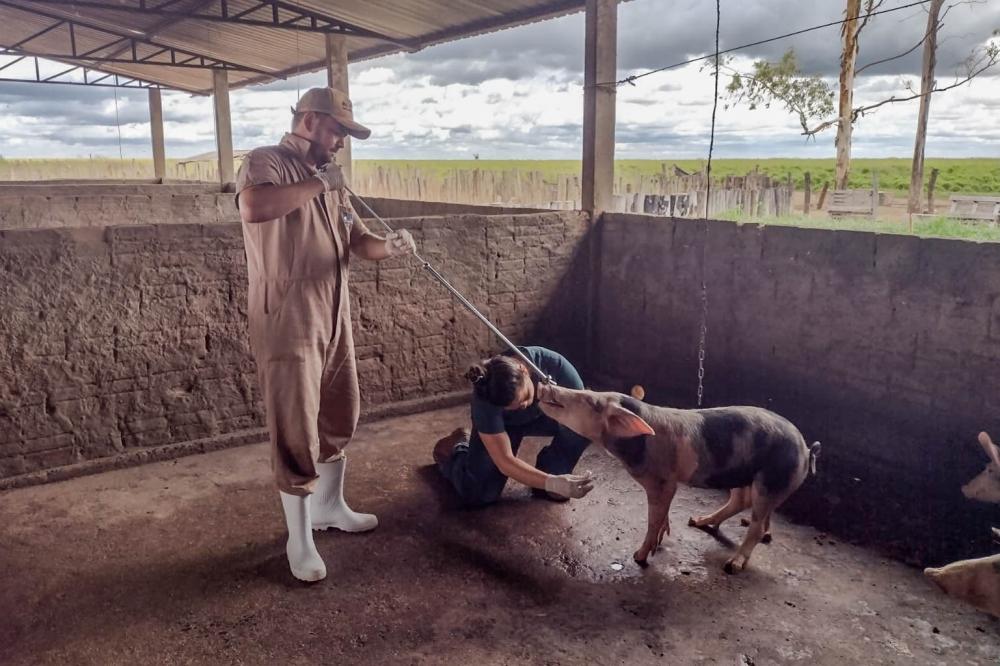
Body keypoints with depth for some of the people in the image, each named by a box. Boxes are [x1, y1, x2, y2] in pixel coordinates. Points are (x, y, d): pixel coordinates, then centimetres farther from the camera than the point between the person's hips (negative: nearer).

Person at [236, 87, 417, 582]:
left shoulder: (329, 180, 15)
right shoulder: (265, 163, -9)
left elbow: (357, 239, 10)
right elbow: (252, 208, -32)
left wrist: (390, 245, -11)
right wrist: (317, 183, -22)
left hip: (333, 321, 8)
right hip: (286, 327, -8)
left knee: (338, 420, 19)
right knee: (296, 437, -1)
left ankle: (328, 507, 39)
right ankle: (299, 540, 14)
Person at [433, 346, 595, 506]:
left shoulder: (552, 363, -37)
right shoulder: (484, 402, -39)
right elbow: (504, 462, -39)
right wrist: (553, 483, -51)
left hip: (540, 415, 2)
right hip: (504, 424, -2)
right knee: (477, 494, -17)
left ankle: (550, 471, -5)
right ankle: (456, 450, 17)